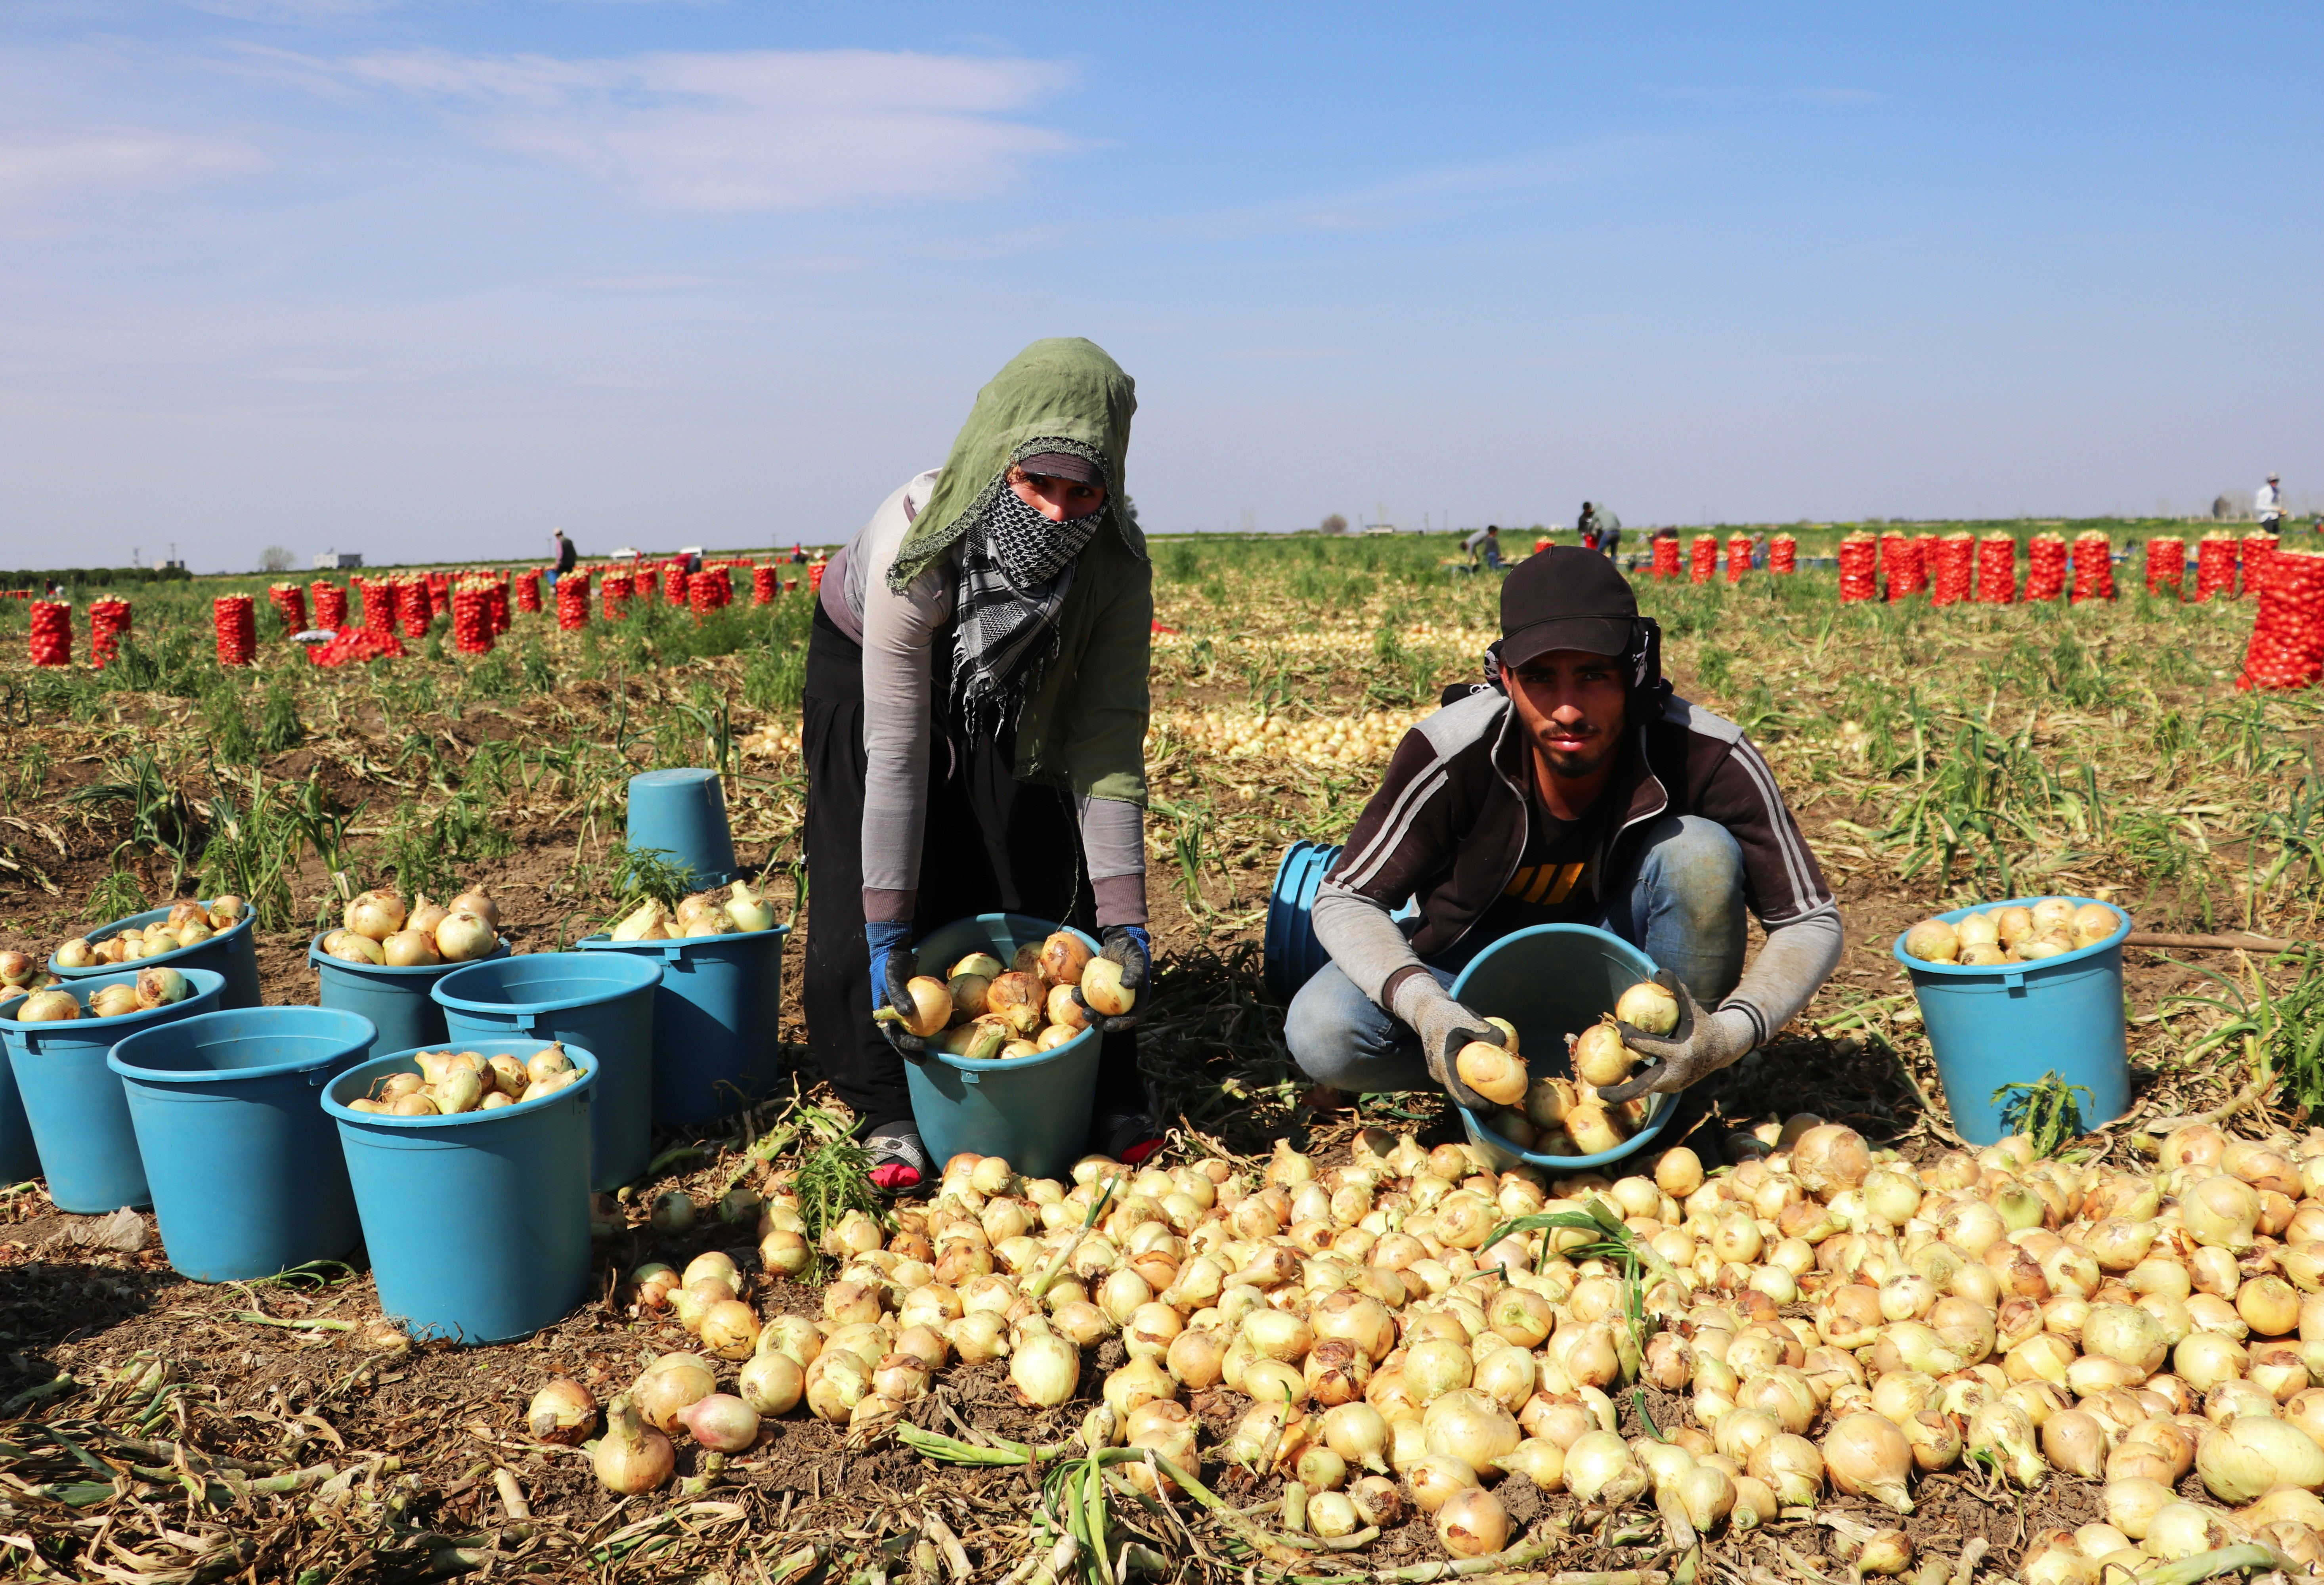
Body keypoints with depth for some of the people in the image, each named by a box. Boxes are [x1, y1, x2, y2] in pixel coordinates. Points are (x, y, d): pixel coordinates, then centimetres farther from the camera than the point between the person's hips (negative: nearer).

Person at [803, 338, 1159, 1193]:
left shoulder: (1117, 562, -33)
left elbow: (1108, 738, -30)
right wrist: (887, 937, -38)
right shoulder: (914, 547, -42)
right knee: (871, 890, -9)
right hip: (868, 656, -2)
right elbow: (897, 752, -39)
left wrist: (1124, 917, -33)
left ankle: (1099, 1094, 10)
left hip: (1021, 686, 2)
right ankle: (893, 1112, 6)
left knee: (1053, 873, -4)